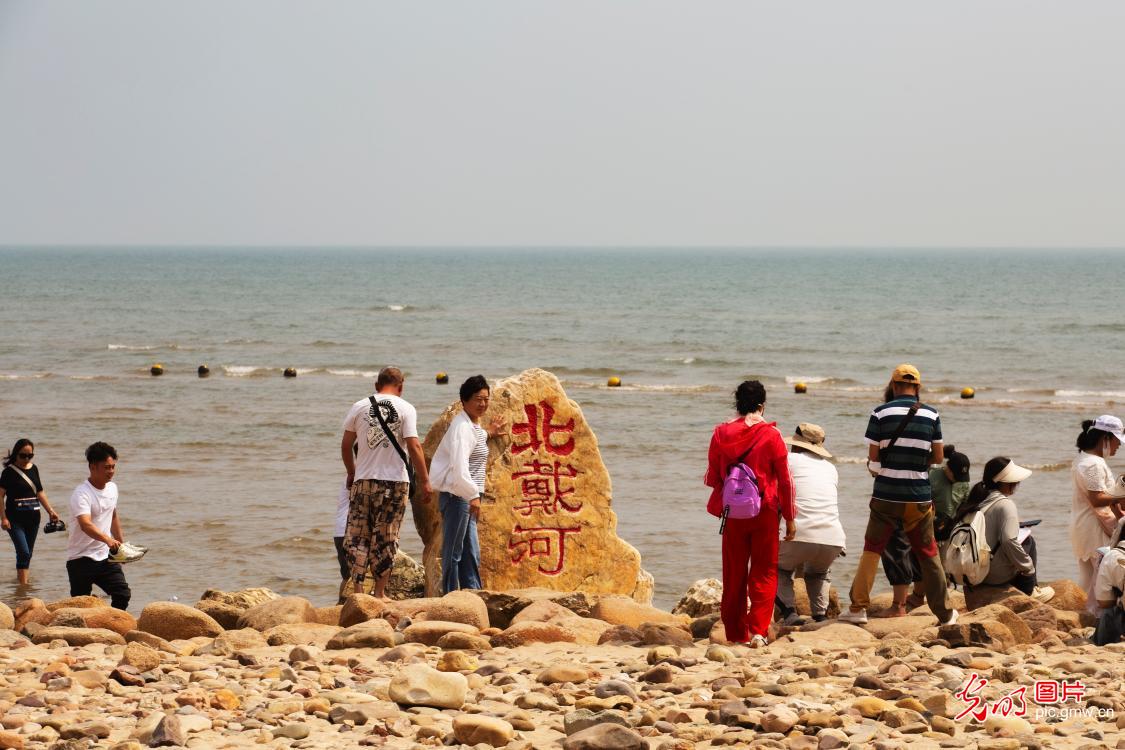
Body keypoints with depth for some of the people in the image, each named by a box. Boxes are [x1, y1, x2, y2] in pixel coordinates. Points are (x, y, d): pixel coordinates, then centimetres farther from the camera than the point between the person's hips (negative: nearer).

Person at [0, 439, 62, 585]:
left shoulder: (33, 469, 9)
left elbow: (39, 492, 16)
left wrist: (51, 511, 9)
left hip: (33, 517, 6)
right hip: (15, 519, -6)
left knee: (28, 553, 10)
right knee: (24, 552, -15)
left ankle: (21, 577, 25)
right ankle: (23, 585, -16)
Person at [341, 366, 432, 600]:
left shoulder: (359, 407, 4)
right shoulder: (405, 409, -3)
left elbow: (346, 445, 9)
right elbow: (414, 446, -10)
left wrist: (351, 473, 24)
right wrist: (425, 481, -6)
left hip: (364, 480, 1)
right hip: (395, 480, -1)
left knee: (357, 537, 6)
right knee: (386, 539, 6)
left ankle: (357, 589, -1)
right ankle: (379, 592, 8)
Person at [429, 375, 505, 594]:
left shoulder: (474, 426, 15)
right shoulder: (462, 427, -17)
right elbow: (459, 464, -28)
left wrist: (487, 435, 33)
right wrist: (473, 495, -33)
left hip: (466, 497, 10)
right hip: (456, 495, -10)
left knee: (471, 553, 14)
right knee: (453, 552, -4)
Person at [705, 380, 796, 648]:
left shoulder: (721, 433, -1)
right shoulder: (771, 435, -8)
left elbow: (712, 478, 5)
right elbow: (785, 480, -6)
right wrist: (790, 517, 2)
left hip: (732, 513, 2)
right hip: (765, 513, -2)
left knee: (734, 575, 11)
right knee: (764, 573, 4)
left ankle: (736, 633, 14)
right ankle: (758, 630, -8)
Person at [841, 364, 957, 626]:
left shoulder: (880, 414, -5)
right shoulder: (931, 415, 0)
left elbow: (873, 459, -5)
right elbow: (938, 457, 4)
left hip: (886, 496, -1)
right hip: (919, 496, 1)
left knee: (872, 549, 11)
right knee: (928, 554, 10)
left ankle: (858, 608, 10)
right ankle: (945, 613, 14)